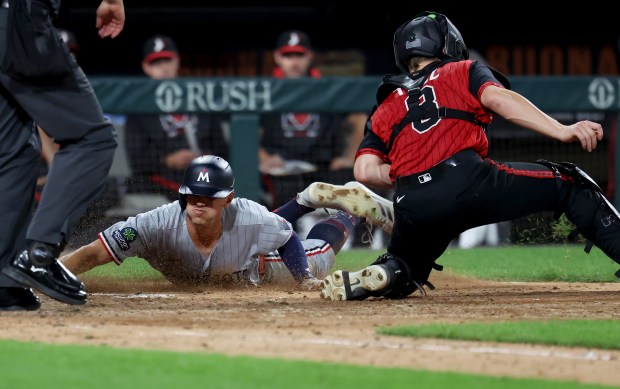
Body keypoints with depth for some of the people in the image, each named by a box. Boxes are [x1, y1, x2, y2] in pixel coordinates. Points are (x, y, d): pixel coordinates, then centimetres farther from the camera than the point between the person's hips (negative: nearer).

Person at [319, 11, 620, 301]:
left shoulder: (385, 109, 29)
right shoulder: (464, 71, 20)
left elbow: (364, 171, 13)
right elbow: (498, 98, -3)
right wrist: (563, 132, -12)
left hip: (412, 207, 3)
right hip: (467, 182, -3)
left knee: (403, 272, 27)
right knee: (566, 183, 12)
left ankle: (370, 278, -8)